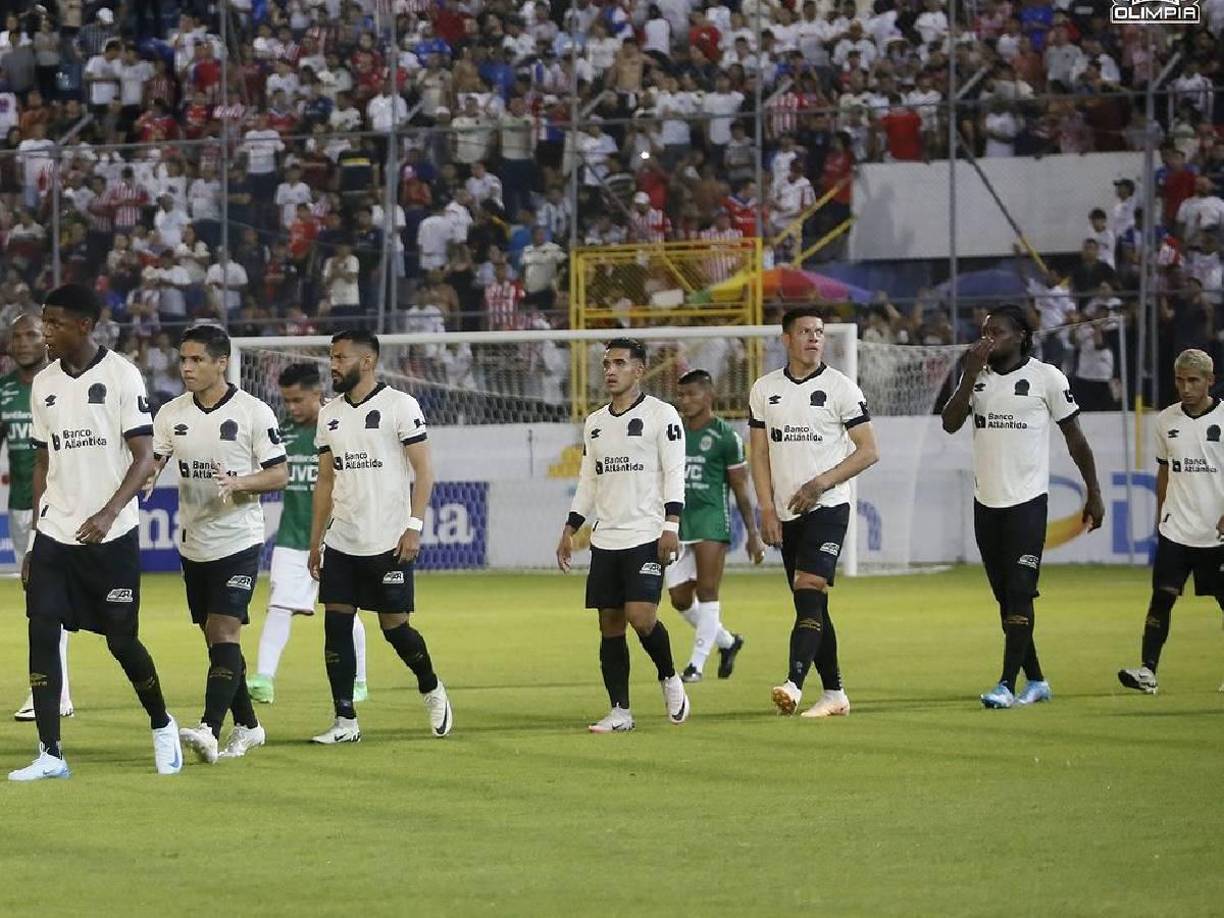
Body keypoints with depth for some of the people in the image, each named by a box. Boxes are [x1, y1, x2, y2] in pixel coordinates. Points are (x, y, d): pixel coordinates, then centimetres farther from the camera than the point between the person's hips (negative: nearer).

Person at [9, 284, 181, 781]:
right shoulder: (43, 383, 9)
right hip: (54, 535, 5)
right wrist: (35, 538, 13)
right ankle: (50, 754, -4)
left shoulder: (121, 376, -7)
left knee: (122, 640, 2)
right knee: (41, 633, -7)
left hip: (112, 535, -5)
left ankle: (162, 726, 27)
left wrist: (108, 513, -25)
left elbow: (143, 456, -10)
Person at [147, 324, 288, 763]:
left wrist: (238, 482, -24)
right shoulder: (171, 413, 5)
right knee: (215, 639, 11)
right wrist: (141, 480, -22)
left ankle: (209, 730, -26)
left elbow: (279, 474, -6)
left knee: (225, 632, -16)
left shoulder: (254, 412, -8)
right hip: (194, 543, 6)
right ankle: (247, 726, 24)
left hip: (239, 541, -6)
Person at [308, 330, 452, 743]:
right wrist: (315, 541, 12)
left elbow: (424, 470, -7)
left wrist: (414, 527, -16)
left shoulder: (399, 406, -6)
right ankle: (345, 721, 3)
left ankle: (431, 689, 26)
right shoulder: (330, 414, 11)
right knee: (335, 623, -1)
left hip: (387, 540, -6)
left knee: (394, 626, -1)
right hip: (341, 542, 6)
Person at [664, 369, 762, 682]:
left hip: (711, 520, -6)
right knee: (679, 598, 3)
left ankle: (697, 663, -7)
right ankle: (727, 642, 24)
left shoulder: (725, 437, -3)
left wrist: (753, 533, -3)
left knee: (706, 591, -9)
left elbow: (741, 489, -1)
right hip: (677, 521, 6)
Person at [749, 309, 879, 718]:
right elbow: (759, 454, 10)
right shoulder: (764, 389, 9)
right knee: (811, 606, 7)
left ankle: (795, 683, -30)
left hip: (827, 507, -5)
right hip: (787, 515, 5)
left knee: (809, 593, -19)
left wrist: (820, 484, -14)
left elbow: (869, 451, -4)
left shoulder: (840, 387, -3)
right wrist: (767, 510, 0)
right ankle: (834, 693, 13)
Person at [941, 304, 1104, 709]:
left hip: (1027, 500, -6)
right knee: (1005, 597, 10)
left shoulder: (1046, 377, -4)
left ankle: (1008, 685, -16)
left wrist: (1094, 494, 1)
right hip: (986, 503, 6)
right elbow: (950, 424, -5)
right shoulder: (976, 376, 9)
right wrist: (972, 373, -12)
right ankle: (1036, 681, 20)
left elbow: (1075, 439, 1)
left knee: (1018, 594, -12)